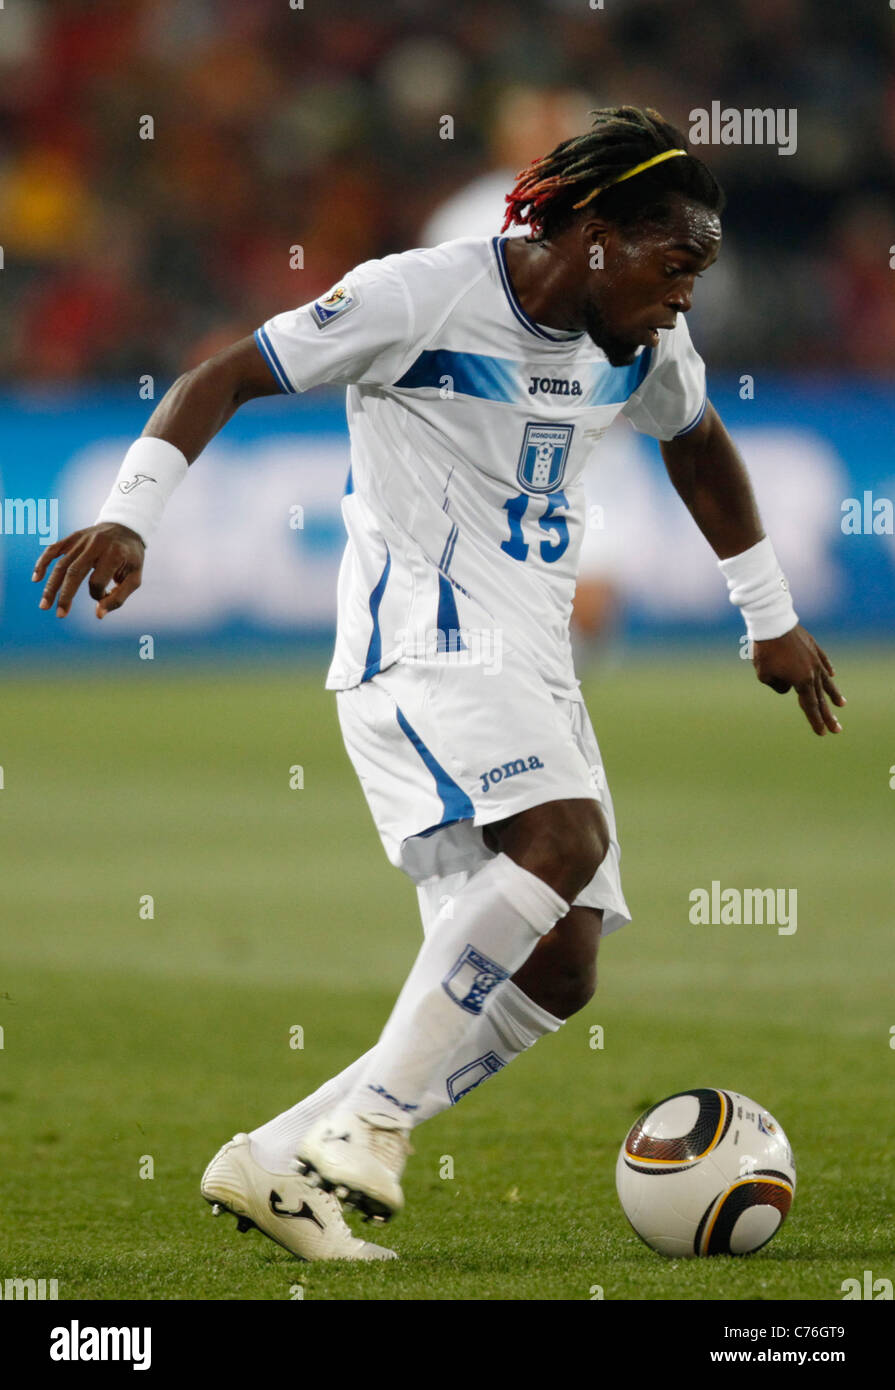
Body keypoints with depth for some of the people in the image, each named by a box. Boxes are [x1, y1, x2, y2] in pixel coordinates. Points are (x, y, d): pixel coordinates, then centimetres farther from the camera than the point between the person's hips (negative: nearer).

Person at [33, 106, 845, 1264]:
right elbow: (227, 378, -8)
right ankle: (371, 1122, -26)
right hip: (422, 649, -8)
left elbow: (698, 444, 32)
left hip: (532, 674, 8)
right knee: (567, 836, -32)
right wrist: (128, 518, -18)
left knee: (556, 971, -3)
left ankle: (276, 1165, 2)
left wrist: (772, 620, 35)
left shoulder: (644, 346, 10)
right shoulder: (423, 297, -11)